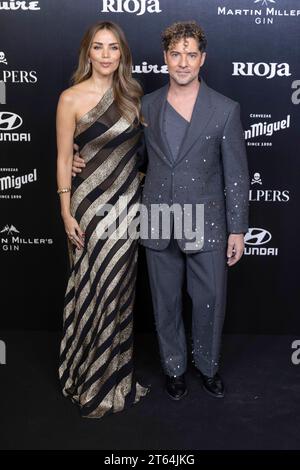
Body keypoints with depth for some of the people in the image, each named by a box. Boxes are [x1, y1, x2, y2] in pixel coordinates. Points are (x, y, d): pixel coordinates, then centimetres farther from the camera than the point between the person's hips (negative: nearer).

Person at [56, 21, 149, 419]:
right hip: (91, 204, -4)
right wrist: (66, 213, -10)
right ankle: (91, 383, 23)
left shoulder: (131, 95, 8)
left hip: (128, 202, 5)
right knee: (94, 289, 3)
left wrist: (142, 192, 10)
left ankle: (116, 374, 30)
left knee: (121, 288, 12)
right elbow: (64, 158, -6)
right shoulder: (71, 98, -6)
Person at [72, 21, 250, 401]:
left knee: (210, 301, 9)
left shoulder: (225, 110, -4)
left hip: (206, 225, -2)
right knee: (166, 303, 13)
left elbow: (236, 175, -3)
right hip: (158, 224, 2)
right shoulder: (146, 106, 3)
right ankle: (174, 367, 35)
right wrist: (87, 162, 1)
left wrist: (237, 229, -4)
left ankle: (207, 366, 35)